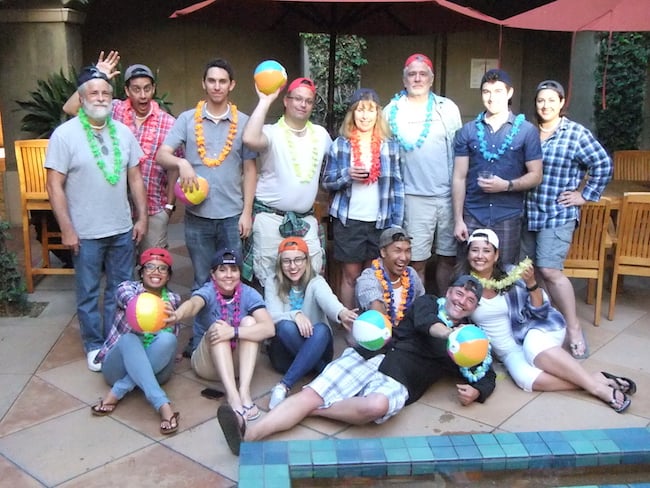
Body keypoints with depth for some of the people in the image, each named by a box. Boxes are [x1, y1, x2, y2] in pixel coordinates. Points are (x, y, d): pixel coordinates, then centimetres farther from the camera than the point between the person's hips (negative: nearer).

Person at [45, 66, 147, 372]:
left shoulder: (123, 132, 5)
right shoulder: (65, 134, -8)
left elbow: (135, 178, 9)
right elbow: (55, 185, -9)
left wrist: (142, 217, 5)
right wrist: (66, 229, -13)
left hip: (123, 230, 4)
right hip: (85, 233, -4)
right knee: (88, 293, 9)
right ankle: (94, 345, 25)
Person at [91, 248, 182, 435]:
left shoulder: (173, 300, 9)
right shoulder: (127, 287, -3)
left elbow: (173, 333, 1)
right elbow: (128, 299, -28)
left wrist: (171, 322, -23)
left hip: (155, 369, 2)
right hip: (119, 366, -1)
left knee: (166, 339, -30)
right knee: (129, 339, -35)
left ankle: (117, 392, -25)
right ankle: (163, 406, -46)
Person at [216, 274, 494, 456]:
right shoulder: (428, 303, 18)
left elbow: (487, 375, 19)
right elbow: (425, 323, -5)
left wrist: (475, 392, -5)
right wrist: (449, 333, -27)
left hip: (398, 382, -1)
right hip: (368, 357, 2)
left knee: (377, 405, -37)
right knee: (310, 393, -19)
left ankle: (314, 408, -15)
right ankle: (250, 434, -31)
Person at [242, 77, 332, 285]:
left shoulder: (320, 134, 9)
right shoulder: (272, 132, -9)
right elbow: (249, 139, -31)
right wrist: (265, 101, -24)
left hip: (306, 219, 5)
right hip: (271, 217, -4)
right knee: (269, 280, 1)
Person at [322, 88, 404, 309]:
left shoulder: (390, 145, 5)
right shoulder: (340, 144, 3)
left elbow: (397, 186, 4)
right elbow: (326, 182, 5)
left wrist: (397, 224, -2)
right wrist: (347, 175, -15)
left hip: (381, 221, 1)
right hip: (348, 220, -1)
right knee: (350, 275, 6)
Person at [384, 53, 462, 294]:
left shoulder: (448, 108, 8)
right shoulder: (392, 111, 4)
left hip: (449, 195, 2)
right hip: (415, 198, -2)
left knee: (448, 258, 10)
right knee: (416, 262, 2)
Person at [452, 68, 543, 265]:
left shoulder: (527, 131, 1)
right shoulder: (468, 131, 6)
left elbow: (535, 176, 2)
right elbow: (459, 178, 5)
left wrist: (506, 185, -16)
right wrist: (458, 219, -1)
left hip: (508, 218, -1)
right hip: (472, 216, 1)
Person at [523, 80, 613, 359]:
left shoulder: (576, 133, -4)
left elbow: (603, 165, -2)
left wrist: (585, 195, -3)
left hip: (558, 214, -5)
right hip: (527, 213, 5)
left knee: (550, 270, -14)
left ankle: (574, 329, -1)